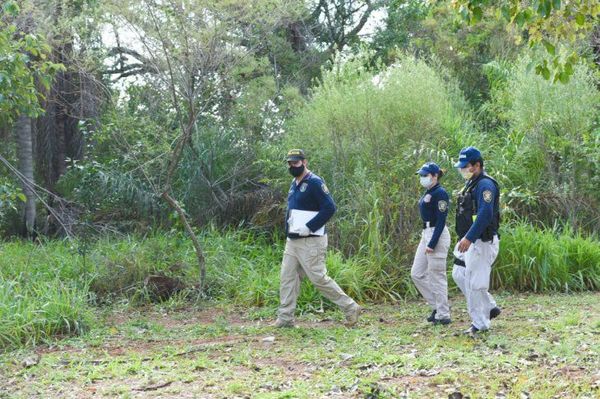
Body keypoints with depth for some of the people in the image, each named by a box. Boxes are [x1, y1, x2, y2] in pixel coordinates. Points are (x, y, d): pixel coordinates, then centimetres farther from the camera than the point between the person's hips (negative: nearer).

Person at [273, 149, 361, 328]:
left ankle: (350, 308, 6)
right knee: (287, 278, 7)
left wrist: (309, 227, -22)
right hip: (292, 240, 9)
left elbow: (330, 207, -21)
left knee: (318, 278, -7)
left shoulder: (314, 182, -13)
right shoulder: (294, 184, 15)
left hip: (310, 241, -9)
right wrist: (290, 226, 11)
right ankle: (285, 318, 12)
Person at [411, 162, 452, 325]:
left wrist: (432, 244, -22)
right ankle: (438, 306, 19)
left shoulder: (440, 193, -14)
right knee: (417, 274, 11)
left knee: (437, 276, -4)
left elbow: (441, 221, -18)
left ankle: (443, 315, 5)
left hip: (437, 235, -10)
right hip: (426, 234, 10)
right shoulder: (428, 193, 14)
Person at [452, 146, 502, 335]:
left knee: (475, 282, -5)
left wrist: (469, 238, -29)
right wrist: (464, 238, 20)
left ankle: (480, 324, 7)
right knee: (459, 275, 15)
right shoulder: (470, 183, 15)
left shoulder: (485, 184, -17)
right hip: (468, 240, 11)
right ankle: (490, 308, 25)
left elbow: (484, 215, -27)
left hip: (482, 242, -11)